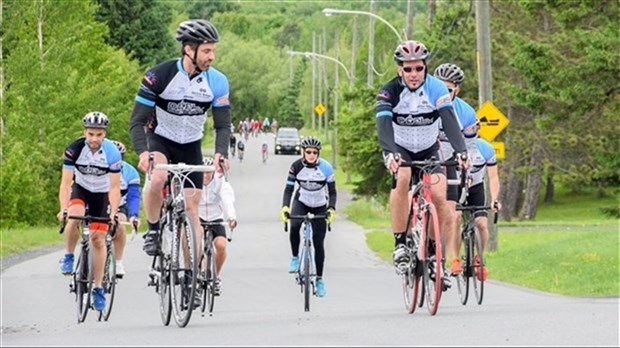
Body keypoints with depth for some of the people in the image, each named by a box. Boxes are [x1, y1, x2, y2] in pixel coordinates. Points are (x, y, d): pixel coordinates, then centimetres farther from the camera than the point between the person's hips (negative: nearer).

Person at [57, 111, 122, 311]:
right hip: (81, 189, 0)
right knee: (74, 217, -32)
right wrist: (64, 209, -38)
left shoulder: (112, 153, -25)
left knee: (98, 238, -7)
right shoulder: (74, 150, -24)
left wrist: (113, 213, -36)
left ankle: (98, 288, 2)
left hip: (102, 194, 0)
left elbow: (115, 187, -23)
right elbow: (65, 183, -25)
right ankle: (68, 257, -10)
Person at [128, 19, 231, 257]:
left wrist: (221, 154, -31)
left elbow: (223, 125, -10)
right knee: (157, 179, -35)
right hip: (159, 139, -3)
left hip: (190, 147, 3)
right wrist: (143, 153, -40)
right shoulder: (159, 76, -23)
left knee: (191, 210, -2)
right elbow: (137, 121, -22)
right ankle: (152, 230, -12)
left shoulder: (217, 82, -14)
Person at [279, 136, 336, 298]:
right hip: (301, 202, 0)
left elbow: (332, 192, -15)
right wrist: (285, 208, -32)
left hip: (320, 206, 0)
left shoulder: (326, 168, -20)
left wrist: (331, 209, -32)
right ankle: (295, 257, -10)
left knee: (318, 243, -2)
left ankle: (319, 279, 10)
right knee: (294, 227, -31)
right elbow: (289, 189, -16)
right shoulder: (296, 166, -19)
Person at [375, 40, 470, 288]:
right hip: (400, 150, -1)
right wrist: (390, 153, -54)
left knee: (438, 196, -18)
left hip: (429, 150, 2)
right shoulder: (389, 92, -22)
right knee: (402, 178, -34)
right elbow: (383, 125, -35)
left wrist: (461, 151, -45)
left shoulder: (436, 89, -18)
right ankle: (400, 244, -26)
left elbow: (450, 121, -29)